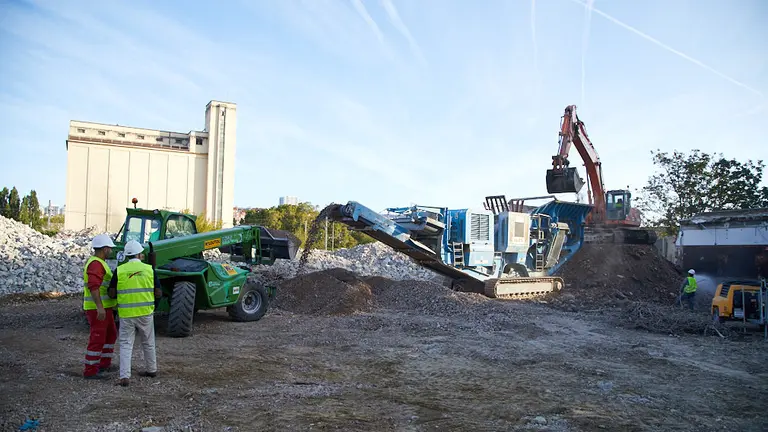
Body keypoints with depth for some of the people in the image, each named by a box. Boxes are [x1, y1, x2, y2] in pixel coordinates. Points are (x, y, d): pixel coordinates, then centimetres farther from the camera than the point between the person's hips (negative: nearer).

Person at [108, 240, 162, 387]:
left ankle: (124, 376, -2)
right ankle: (151, 369, 31)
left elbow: (112, 294, 0)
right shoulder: (149, 269, -3)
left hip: (126, 314, -1)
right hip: (146, 313, 1)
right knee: (148, 343, 18)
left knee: (126, 345, 6)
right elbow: (158, 293, 0)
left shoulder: (119, 270, -3)